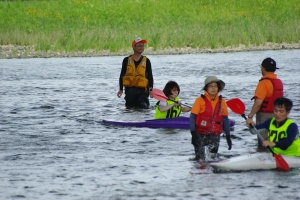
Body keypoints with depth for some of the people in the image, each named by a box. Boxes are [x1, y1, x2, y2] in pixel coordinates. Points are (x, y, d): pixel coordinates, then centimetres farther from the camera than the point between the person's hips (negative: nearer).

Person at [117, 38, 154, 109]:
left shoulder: (146, 61, 5)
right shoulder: (127, 60, 6)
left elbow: (150, 76, 4)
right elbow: (122, 75, 9)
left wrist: (150, 89, -7)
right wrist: (121, 89, 2)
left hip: (142, 90, -2)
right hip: (129, 90, 2)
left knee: (144, 108, -14)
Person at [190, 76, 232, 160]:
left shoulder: (221, 102, 6)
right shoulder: (200, 100, -5)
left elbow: (225, 120, 14)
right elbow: (192, 117, -5)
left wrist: (228, 136, 12)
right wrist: (193, 134, -13)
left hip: (215, 136, 4)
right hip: (200, 135, -3)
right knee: (200, 160, -8)